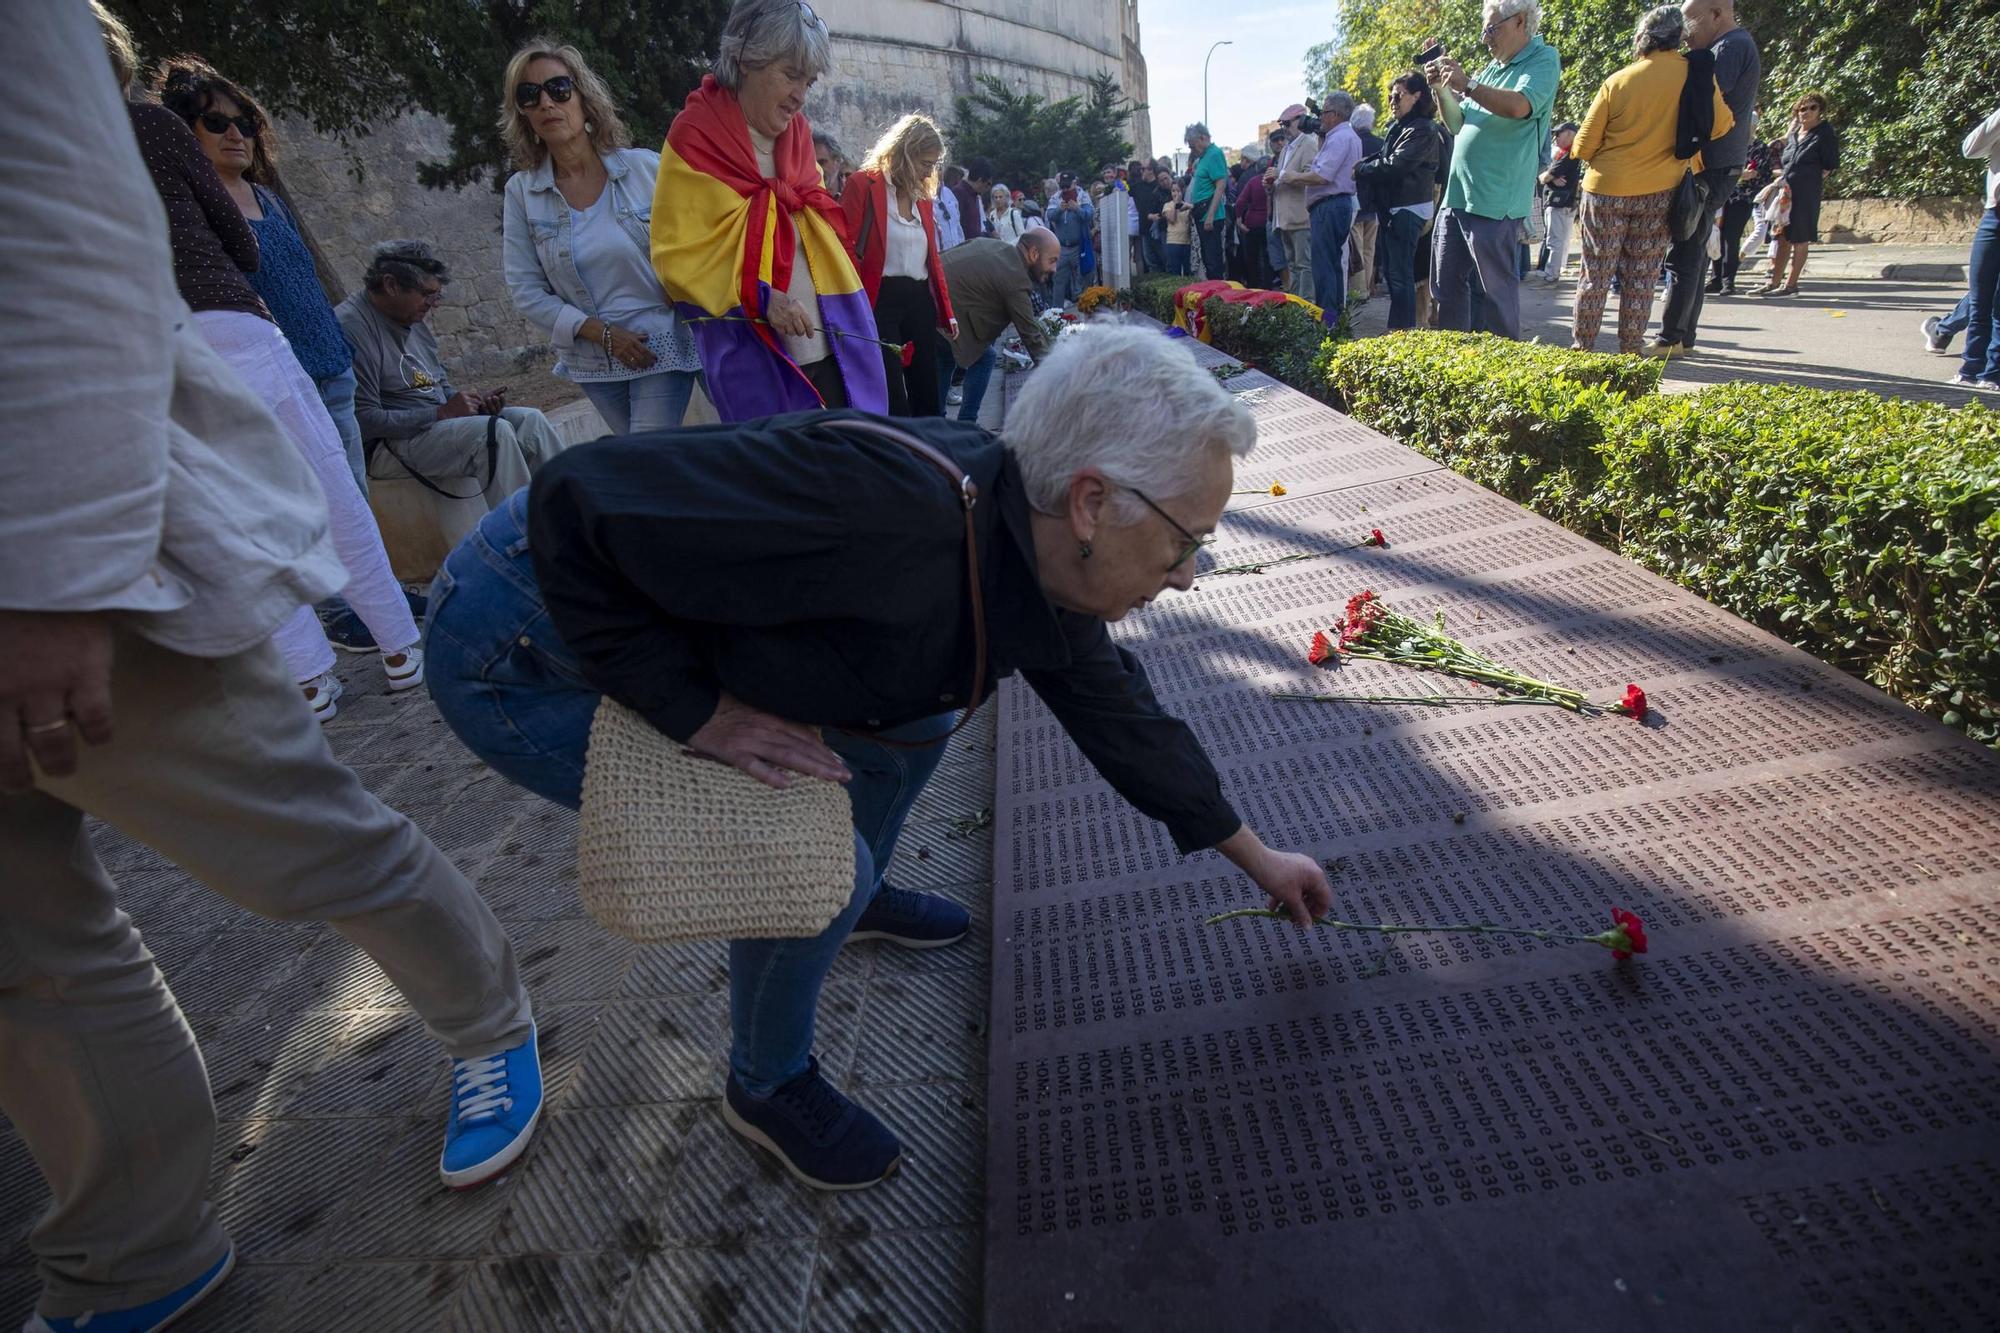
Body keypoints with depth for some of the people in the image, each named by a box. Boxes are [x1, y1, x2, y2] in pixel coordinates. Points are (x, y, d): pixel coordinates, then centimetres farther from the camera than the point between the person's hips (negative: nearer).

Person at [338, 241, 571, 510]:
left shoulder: (414, 319, 13)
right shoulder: (353, 327, -14)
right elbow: (363, 420, -19)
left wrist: (477, 401, 0)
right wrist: (442, 413, -20)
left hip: (438, 422, 9)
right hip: (389, 445, -9)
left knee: (530, 419, -8)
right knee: (494, 431, -29)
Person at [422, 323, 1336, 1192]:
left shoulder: (1042, 560, -8)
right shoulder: (890, 509, -37)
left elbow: (1123, 719, 5)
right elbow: (579, 504, -32)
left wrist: (1257, 857, 14)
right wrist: (699, 709, -27)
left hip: (664, 620, 8)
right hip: (525, 648, -7)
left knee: (917, 711, 11)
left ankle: (862, 899, 36)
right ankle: (767, 1087, 15)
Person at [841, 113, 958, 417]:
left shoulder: (923, 194, 16)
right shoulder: (863, 184, -5)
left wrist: (947, 311, 15)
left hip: (920, 301, 7)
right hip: (880, 301, -7)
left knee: (928, 394, 10)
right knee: (893, 400, -7)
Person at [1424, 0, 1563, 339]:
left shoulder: (1543, 59, -3)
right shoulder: (1492, 68, 20)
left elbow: (1520, 106, -22)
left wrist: (1466, 84, -18)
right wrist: (1442, 88, 8)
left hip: (1493, 201, -8)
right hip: (1456, 196, 8)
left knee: (1496, 292, -4)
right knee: (1447, 287, 11)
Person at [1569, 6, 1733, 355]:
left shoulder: (1617, 81, -6)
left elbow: (1584, 146, -4)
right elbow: (1720, 124, -2)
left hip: (1607, 188, -2)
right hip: (1659, 192, 2)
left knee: (1596, 275, 5)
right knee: (1641, 277, 9)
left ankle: (1581, 347, 8)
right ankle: (1631, 350, 11)